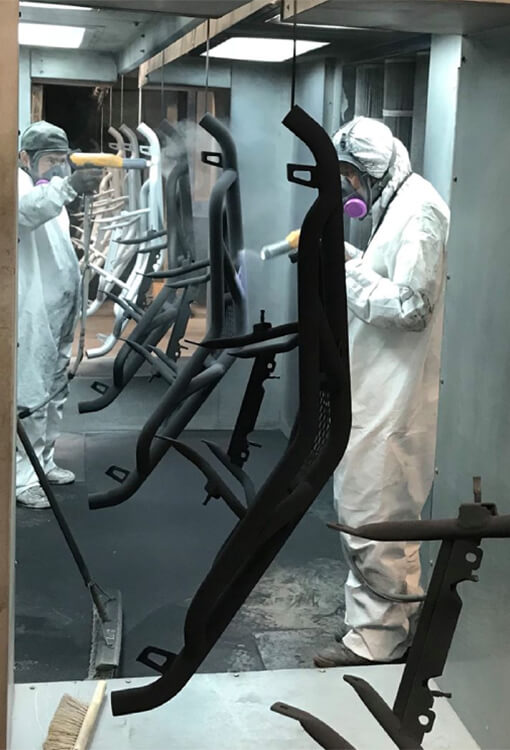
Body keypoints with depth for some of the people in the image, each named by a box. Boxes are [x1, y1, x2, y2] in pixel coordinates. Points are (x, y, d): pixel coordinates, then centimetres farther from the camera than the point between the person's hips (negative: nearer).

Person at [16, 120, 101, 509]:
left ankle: (44, 462, 27)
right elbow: (25, 212, -36)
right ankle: (23, 477, -3)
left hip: (59, 314, 10)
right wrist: (69, 185, -49)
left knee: (55, 393, 15)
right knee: (31, 396, -9)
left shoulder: (52, 190, 21)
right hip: (33, 316, -9)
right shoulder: (20, 187, -9)